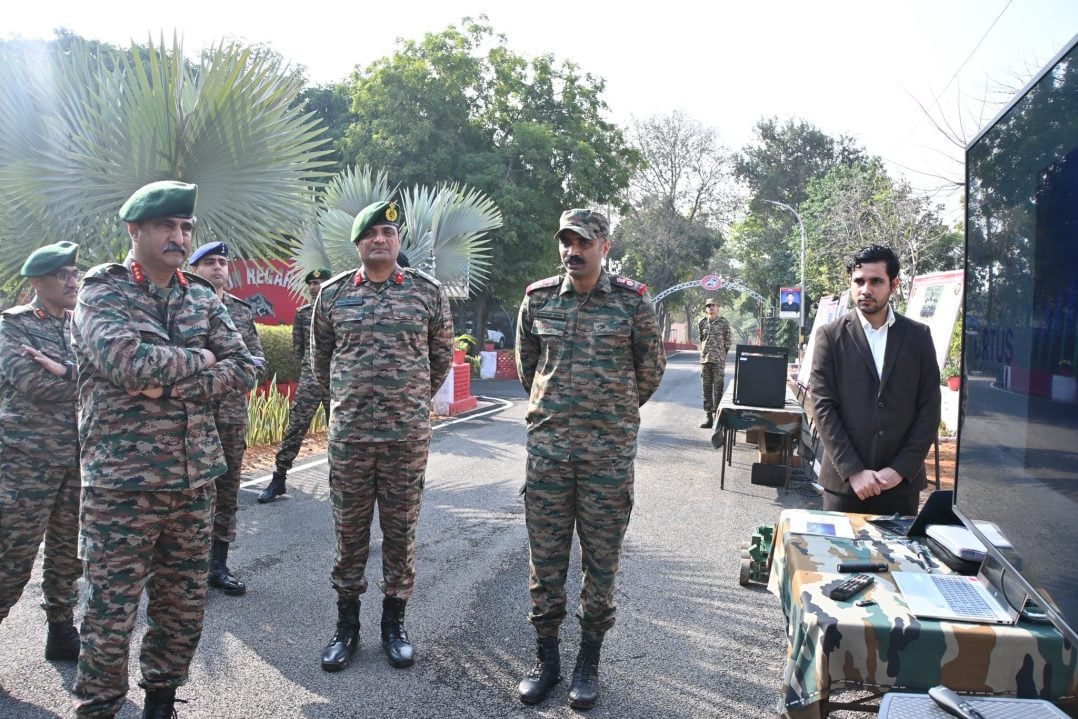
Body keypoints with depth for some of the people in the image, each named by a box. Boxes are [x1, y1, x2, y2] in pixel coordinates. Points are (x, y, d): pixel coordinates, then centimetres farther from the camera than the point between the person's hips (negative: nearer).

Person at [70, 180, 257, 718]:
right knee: (110, 616, 4)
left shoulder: (203, 298, 10)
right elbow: (129, 361, -22)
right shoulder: (101, 293, -3)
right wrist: (200, 359, -9)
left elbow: (244, 368, 0)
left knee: (183, 608, 14)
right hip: (120, 483, -4)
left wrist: (172, 386, -12)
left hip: (196, 478, 5)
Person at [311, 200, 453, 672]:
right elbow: (320, 356, 17)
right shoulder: (332, 293, 4)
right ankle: (346, 626, 24)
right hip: (348, 434, 1)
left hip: (408, 435, -1)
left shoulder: (427, 291, 1)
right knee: (349, 531, 9)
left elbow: (442, 354, 12)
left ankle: (394, 623, 25)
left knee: (401, 531, 8)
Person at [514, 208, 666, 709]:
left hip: (610, 448, -2)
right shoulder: (538, 297, 4)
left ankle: (589, 661, 23)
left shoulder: (632, 301, -2)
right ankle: (546, 657, 24)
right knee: (545, 555, 9)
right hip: (547, 444, 2)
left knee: (601, 557, 7)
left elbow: (652, 366, 10)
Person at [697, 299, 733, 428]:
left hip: (719, 361, -4)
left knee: (718, 388, -4)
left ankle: (717, 416, -1)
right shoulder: (702, 322, 8)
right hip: (704, 360, 4)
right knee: (706, 389, 6)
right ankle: (709, 416, 12)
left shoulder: (724, 323, -2)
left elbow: (729, 341, 4)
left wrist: (722, 353, 8)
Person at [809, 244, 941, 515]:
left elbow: (929, 408, 3)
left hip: (902, 480, 1)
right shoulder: (830, 336, 0)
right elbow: (823, 407, -5)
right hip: (844, 480, -1)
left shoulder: (918, 336, 5)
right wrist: (854, 471, -11)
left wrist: (901, 469, -6)